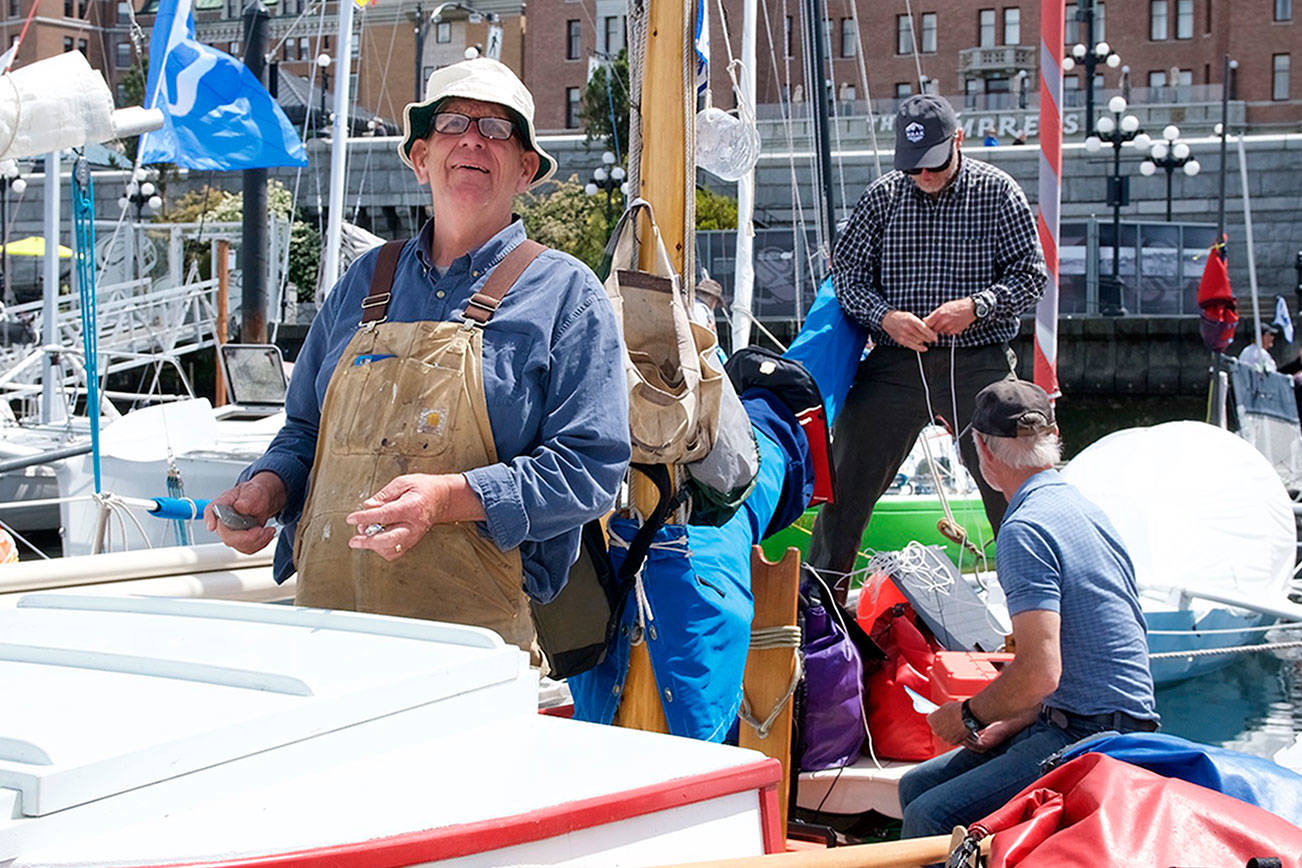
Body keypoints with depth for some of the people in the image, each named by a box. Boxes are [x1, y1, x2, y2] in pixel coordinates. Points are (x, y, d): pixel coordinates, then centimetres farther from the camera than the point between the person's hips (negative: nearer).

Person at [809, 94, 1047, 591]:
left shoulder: (997, 193, 0)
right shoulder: (883, 195, 5)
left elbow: (1031, 275, 0)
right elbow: (847, 271, 7)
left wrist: (975, 307, -17)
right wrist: (885, 316, -12)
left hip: (978, 363, -2)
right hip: (894, 364, 2)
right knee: (846, 482, 4)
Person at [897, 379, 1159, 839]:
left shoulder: (1024, 529, -15)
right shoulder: (1084, 508, 16)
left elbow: (1040, 672, -23)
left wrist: (969, 716, -6)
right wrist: (1013, 723, 15)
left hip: (1092, 738, -10)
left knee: (930, 819, -22)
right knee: (918, 784, 12)